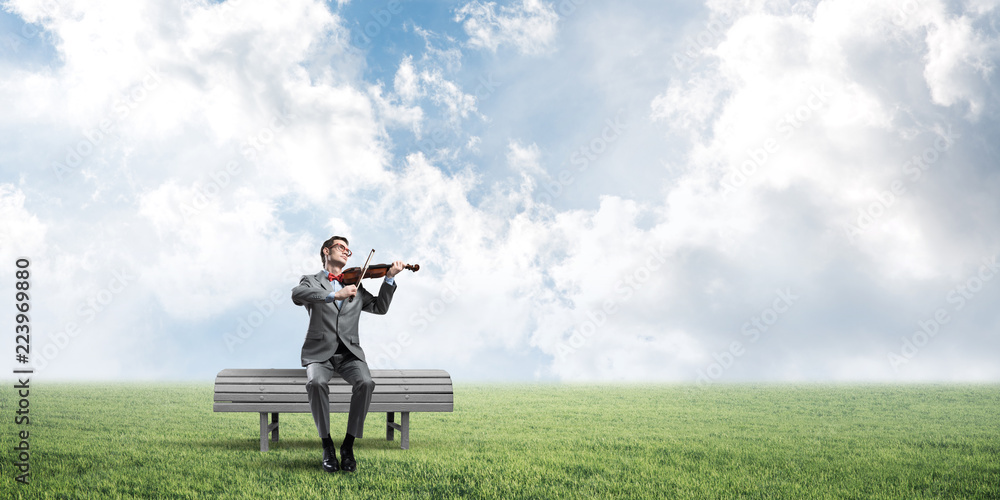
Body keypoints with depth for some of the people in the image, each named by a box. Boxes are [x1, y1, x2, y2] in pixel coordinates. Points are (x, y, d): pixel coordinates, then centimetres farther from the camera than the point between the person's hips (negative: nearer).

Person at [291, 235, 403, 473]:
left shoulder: (355, 285, 22)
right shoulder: (311, 281, 10)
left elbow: (379, 307, 12)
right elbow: (297, 295, -14)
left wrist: (389, 278, 0)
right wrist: (334, 295, -27)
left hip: (349, 353, 2)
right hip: (319, 352, -2)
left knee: (365, 383, -29)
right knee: (316, 382, -34)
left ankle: (348, 446, -17)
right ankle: (327, 446, -17)